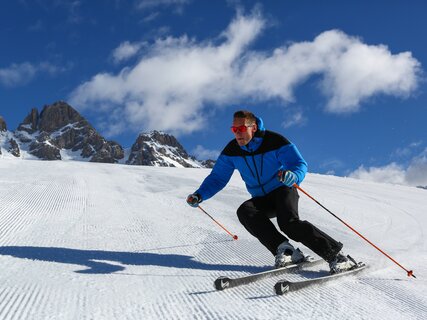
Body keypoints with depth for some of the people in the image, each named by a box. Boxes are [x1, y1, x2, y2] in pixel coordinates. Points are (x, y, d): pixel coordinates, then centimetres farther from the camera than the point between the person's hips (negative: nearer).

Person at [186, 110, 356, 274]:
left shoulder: (274, 141, -16)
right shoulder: (232, 151, -5)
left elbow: (300, 164, -19)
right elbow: (217, 178, 0)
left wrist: (293, 176, -44)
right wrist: (199, 195, -16)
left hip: (283, 191, -4)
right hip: (261, 200, 4)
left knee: (289, 222, -32)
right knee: (244, 211, -28)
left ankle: (336, 255, -24)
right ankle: (284, 249, -30)